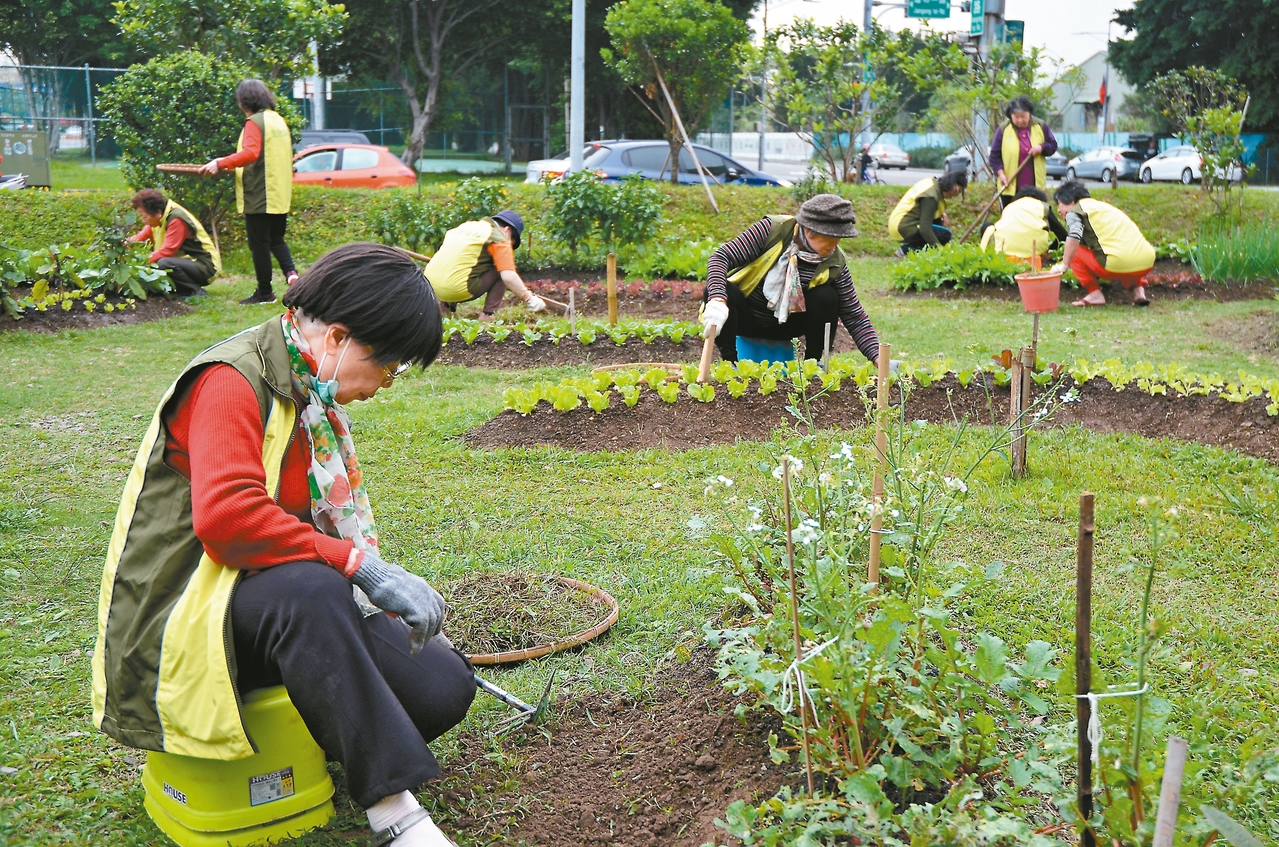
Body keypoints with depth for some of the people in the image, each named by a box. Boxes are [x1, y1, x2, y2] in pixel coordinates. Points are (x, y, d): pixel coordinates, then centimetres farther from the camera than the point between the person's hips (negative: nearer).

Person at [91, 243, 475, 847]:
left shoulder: (312, 392, 12)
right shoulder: (231, 380, -16)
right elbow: (226, 516, -31)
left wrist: (382, 581, 4)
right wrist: (358, 563, -28)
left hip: (291, 610, 8)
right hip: (185, 616, -8)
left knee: (444, 687, -11)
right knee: (308, 589, -41)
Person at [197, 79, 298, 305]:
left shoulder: (255, 122, -13)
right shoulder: (278, 120, 13)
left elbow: (250, 153, -28)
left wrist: (221, 164, -27)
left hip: (259, 196, -8)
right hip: (280, 195, 8)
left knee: (259, 244, 1)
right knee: (276, 240, 17)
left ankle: (264, 292, 6)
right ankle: (290, 272, -6)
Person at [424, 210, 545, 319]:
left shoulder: (468, 225, 22)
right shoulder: (499, 240, -2)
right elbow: (509, 277, -12)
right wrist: (529, 299, -3)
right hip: (457, 290, -8)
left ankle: (446, 304, 21)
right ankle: (487, 314, 0)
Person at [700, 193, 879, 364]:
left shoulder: (834, 263, -13)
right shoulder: (773, 230, -21)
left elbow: (856, 318, -11)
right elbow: (720, 257, -24)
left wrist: (878, 357, -26)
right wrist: (717, 300, -43)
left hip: (785, 326, 2)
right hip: (745, 318, -2)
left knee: (826, 297, -23)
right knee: (721, 289, -32)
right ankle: (729, 362, -18)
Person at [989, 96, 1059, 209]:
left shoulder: (1040, 127, 3)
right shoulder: (1003, 129, -3)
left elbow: (1053, 145, 9)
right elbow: (994, 155, -1)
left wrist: (1041, 148, -13)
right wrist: (1000, 173, -13)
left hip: (1035, 185, 2)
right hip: (1010, 186, -2)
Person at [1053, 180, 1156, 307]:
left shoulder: (1074, 211, 6)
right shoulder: (1101, 205, 31)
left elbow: (1074, 236, -14)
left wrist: (1064, 264, -7)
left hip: (1118, 265, -7)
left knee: (1073, 252, 11)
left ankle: (1095, 294, 3)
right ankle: (1138, 289, 17)